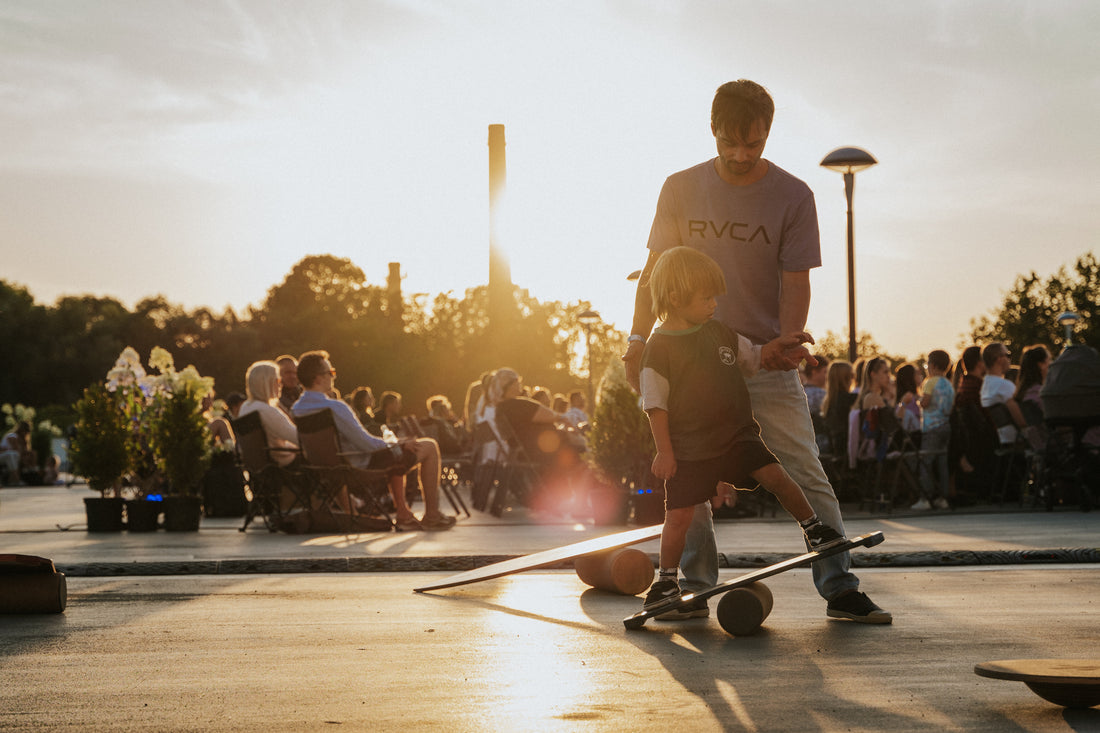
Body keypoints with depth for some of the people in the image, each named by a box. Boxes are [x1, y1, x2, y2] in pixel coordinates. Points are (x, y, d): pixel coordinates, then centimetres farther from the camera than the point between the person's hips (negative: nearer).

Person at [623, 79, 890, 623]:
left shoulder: (793, 196, -4)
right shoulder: (682, 189, 1)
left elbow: (795, 280, -5)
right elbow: (656, 271, 7)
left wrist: (787, 341, -22)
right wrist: (638, 340, 1)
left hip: (766, 359, -1)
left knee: (806, 473, -6)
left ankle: (839, 588, -2)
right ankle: (695, 588, 12)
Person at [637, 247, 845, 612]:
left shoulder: (719, 332, 7)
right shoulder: (659, 348, -9)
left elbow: (752, 357, 23)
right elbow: (656, 404, -8)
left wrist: (781, 346, 7)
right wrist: (664, 451, -11)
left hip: (736, 434, 4)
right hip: (688, 447, -4)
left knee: (775, 475, -13)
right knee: (679, 515, -4)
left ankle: (813, 527, 8)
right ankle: (667, 580, 13)